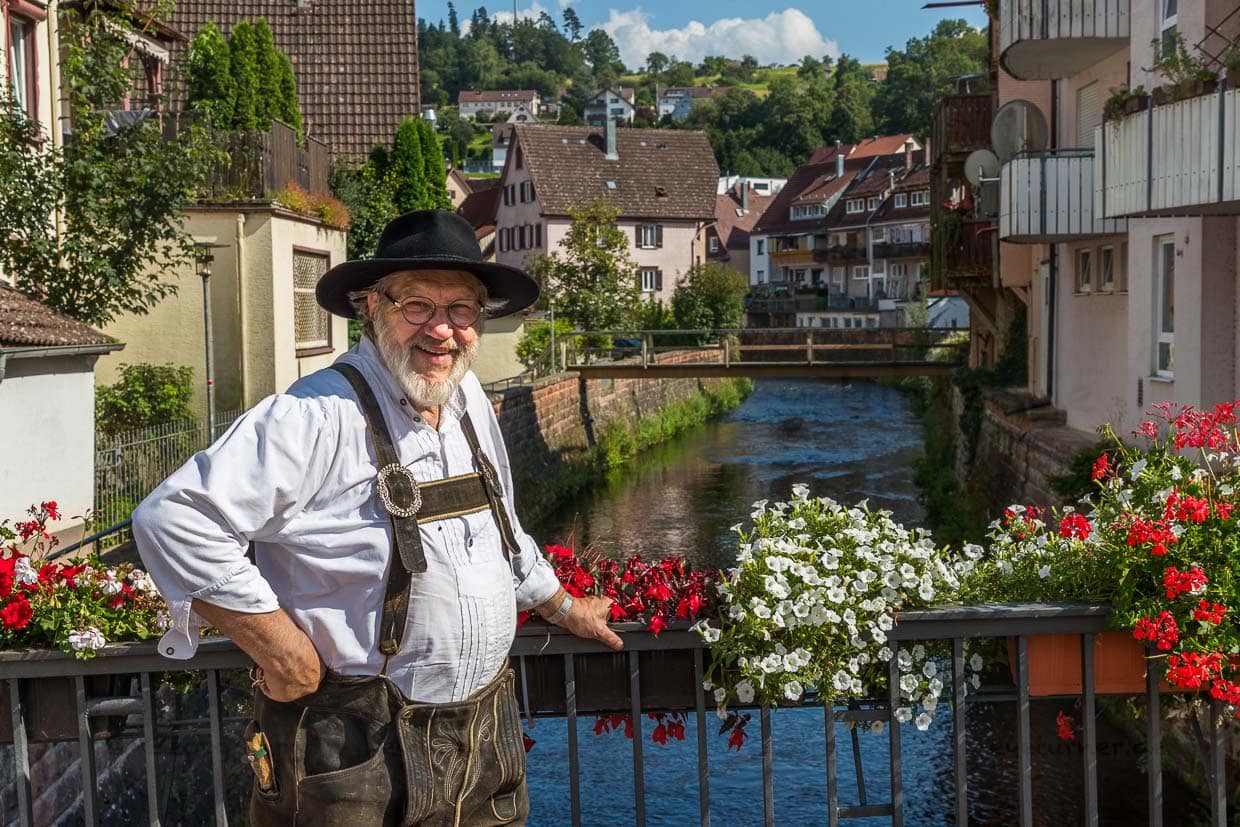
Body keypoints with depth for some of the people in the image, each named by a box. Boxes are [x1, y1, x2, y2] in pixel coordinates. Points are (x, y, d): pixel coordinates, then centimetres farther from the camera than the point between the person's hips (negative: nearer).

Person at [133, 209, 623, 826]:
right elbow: (173, 520, -26)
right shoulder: (320, 416, -21)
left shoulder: (468, 399, 5)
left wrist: (562, 608, 31)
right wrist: (280, 650, -23)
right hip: (360, 756, -7)